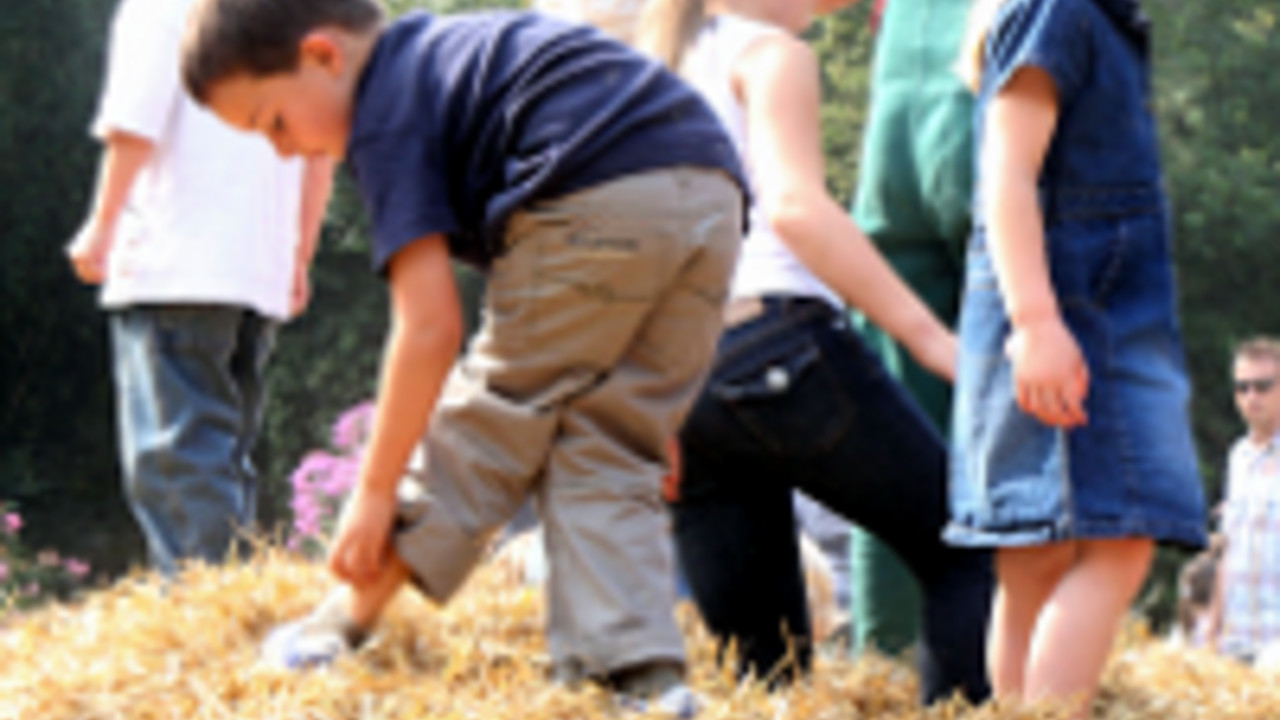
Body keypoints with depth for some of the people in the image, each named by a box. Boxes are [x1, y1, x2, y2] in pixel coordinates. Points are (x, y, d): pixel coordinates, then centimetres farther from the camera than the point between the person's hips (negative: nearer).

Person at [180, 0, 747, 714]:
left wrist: (375, 492, 3)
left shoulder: (389, 112, 3)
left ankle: (347, 625, 14)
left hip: (599, 202, -8)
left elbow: (430, 327, -3)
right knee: (608, 455, 9)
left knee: (497, 417, 6)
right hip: (717, 200, 8)